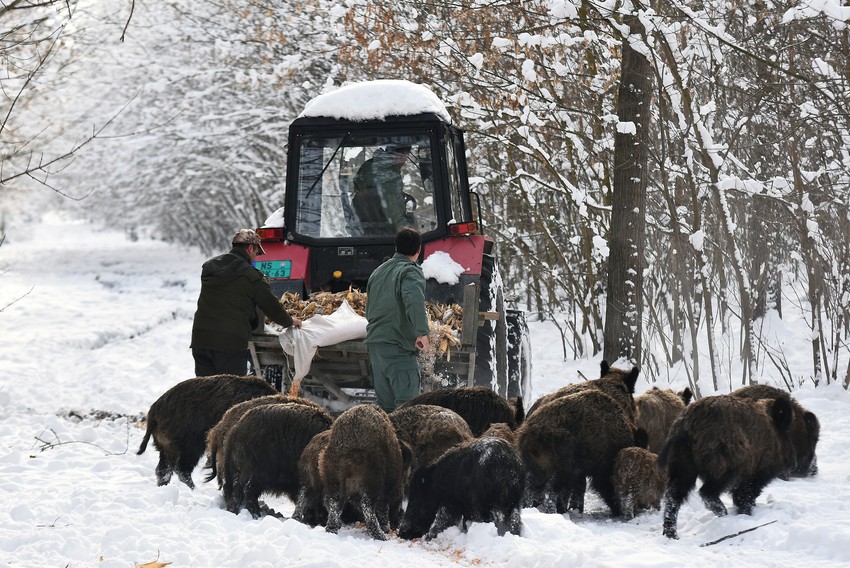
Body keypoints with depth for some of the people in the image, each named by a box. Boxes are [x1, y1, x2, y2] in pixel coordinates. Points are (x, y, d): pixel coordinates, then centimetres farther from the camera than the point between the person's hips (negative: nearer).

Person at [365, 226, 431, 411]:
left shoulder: (378, 271, 18)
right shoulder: (411, 272, -9)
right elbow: (414, 300, -29)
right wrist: (422, 332, -34)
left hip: (374, 343, 8)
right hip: (398, 347, -8)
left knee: (385, 404, 11)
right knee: (407, 403, -11)